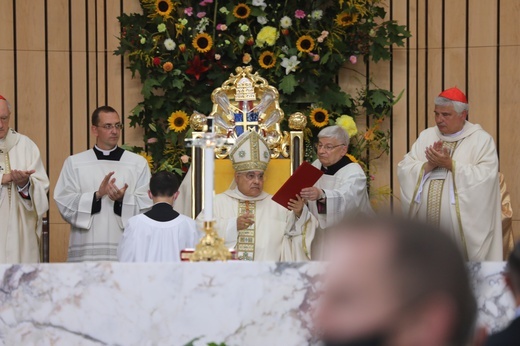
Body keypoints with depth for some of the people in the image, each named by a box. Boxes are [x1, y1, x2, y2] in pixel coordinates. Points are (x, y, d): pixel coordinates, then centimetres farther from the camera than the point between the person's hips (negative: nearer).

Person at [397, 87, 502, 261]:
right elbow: (403, 170, 6)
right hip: (424, 226, 4)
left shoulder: (481, 140, -1)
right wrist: (428, 165, -11)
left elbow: (485, 176, -15)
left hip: (461, 227, -4)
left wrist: (450, 164, -14)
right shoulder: (426, 136, 13)